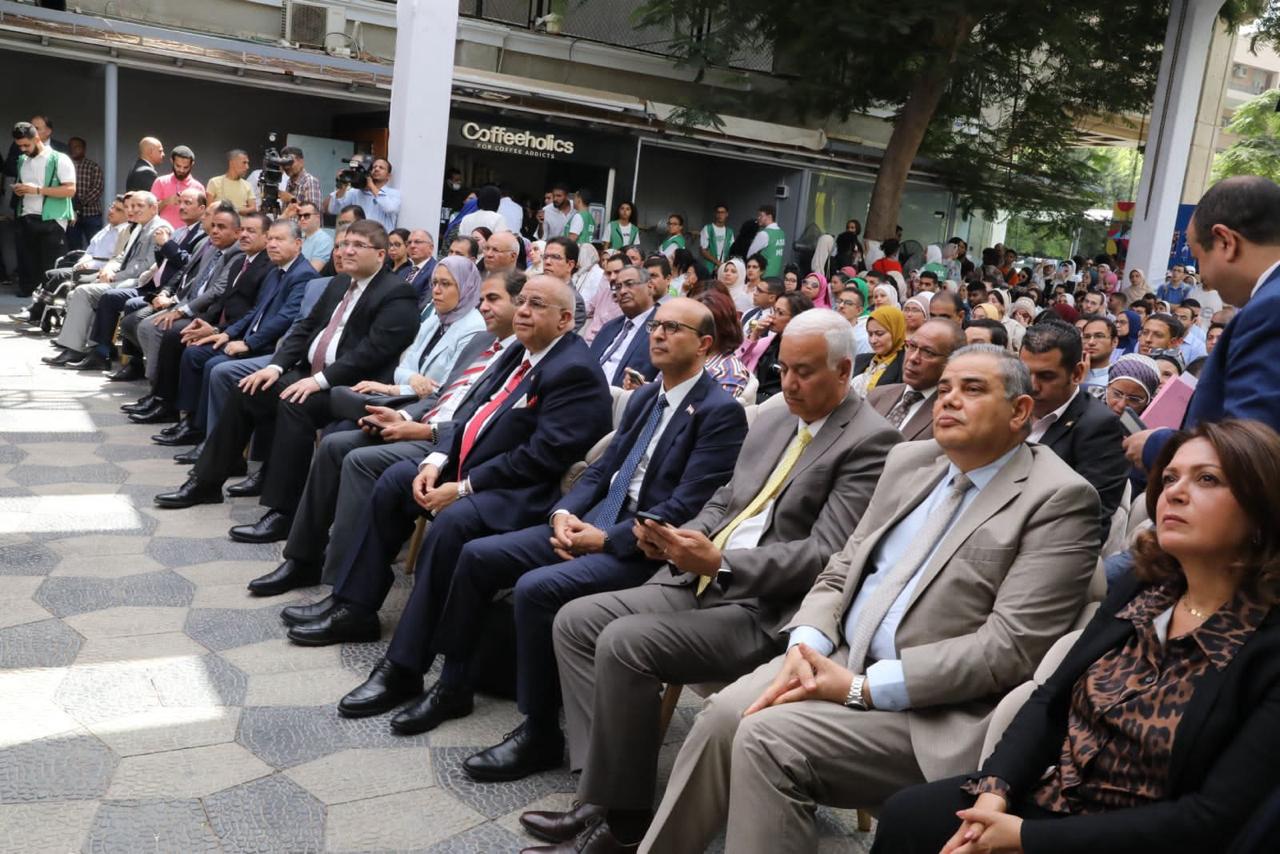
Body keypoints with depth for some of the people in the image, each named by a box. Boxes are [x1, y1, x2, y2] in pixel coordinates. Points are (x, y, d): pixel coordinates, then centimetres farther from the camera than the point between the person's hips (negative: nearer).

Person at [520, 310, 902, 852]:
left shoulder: (870, 441, -10)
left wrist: (720, 562, -26)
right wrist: (682, 538, -2)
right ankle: (601, 783, -3)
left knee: (624, 643, -25)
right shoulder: (770, 420, 15)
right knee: (576, 621, -3)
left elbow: (827, 555, -18)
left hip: (765, 610, -9)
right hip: (702, 581, 9)